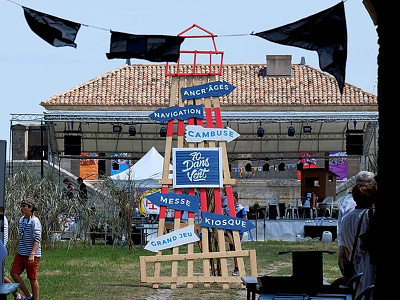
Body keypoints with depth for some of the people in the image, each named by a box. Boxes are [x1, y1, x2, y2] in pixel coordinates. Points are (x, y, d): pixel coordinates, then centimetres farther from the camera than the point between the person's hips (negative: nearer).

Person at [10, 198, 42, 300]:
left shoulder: (34, 221, -14)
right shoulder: (21, 220, 13)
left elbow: (37, 239, -20)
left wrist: (32, 254, -29)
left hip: (32, 255, -8)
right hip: (20, 253, 8)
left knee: (32, 278, -1)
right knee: (14, 273, -2)